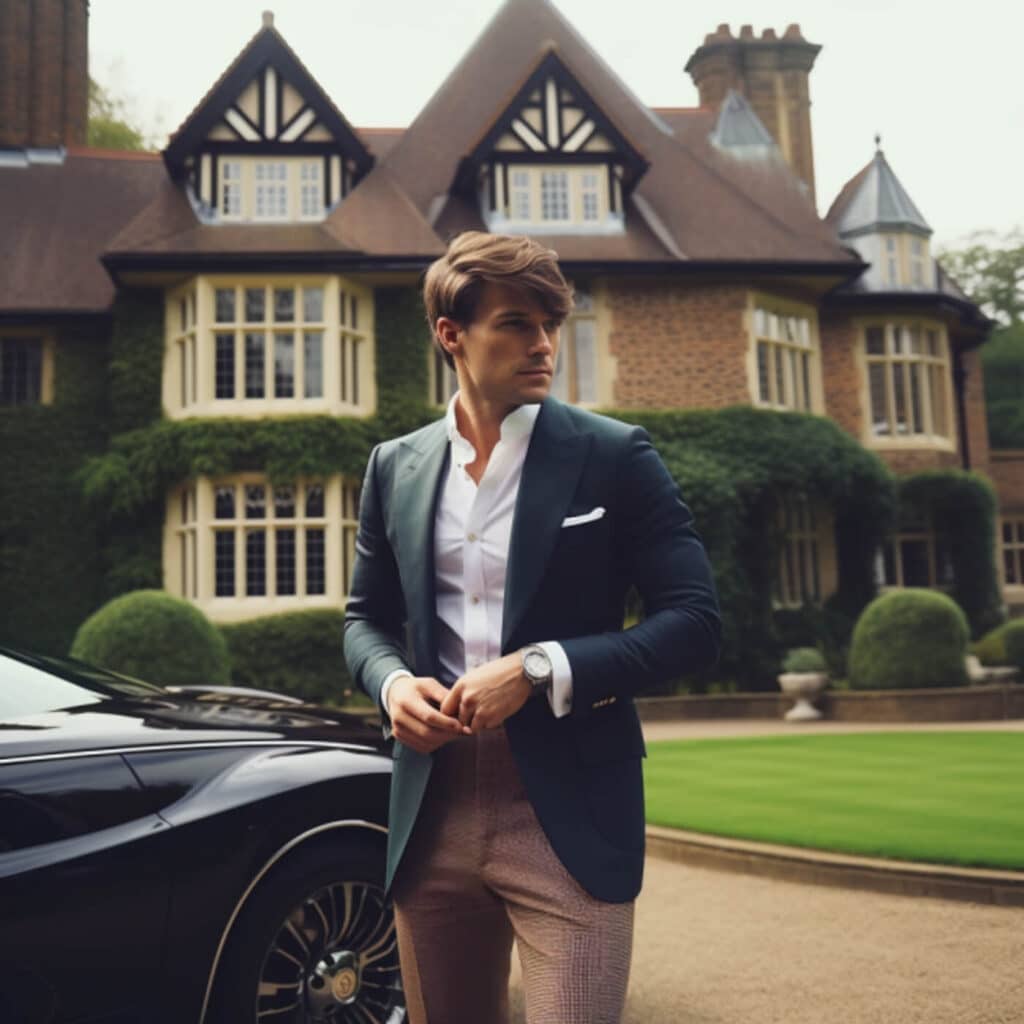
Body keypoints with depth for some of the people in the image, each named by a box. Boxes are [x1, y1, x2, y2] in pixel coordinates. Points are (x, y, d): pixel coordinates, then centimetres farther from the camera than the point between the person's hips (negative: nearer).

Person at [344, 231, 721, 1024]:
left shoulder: (613, 455, -4)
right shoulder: (396, 466, 8)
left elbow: (694, 622, -7)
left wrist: (540, 669, -18)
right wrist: (391, 680, -6)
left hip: (569, 815, -4)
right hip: (433, 814, 4)